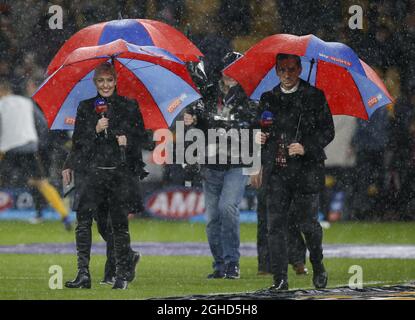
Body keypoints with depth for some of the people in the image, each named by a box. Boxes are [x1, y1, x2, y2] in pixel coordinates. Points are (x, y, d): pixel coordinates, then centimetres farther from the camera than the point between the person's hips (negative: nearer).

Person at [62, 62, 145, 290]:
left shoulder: (129, 107, 9)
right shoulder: (85, 108, 12)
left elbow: (141, 138, 11)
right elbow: (77, 141, 9)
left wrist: (128, 141, -9)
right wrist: (95, 130, -7)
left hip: (120, 172, -1)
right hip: (90, 171, 1)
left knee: (119, 223, -1)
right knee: (83, 221, -13)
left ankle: (122, 275, 11)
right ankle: (83, 274, -16)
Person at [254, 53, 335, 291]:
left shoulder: (314, 97, 3)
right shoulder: (268, 99, 14)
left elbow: (328, 131, 0)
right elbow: (261, 129, 26)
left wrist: (306, 147, -14)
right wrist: (259, 137, 2)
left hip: (306, 171, -3)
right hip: (276, 171, 3)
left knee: (308, 222, 1)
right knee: (276, 224, -4)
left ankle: (318, 267, 27)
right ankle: (280, 278, -3)